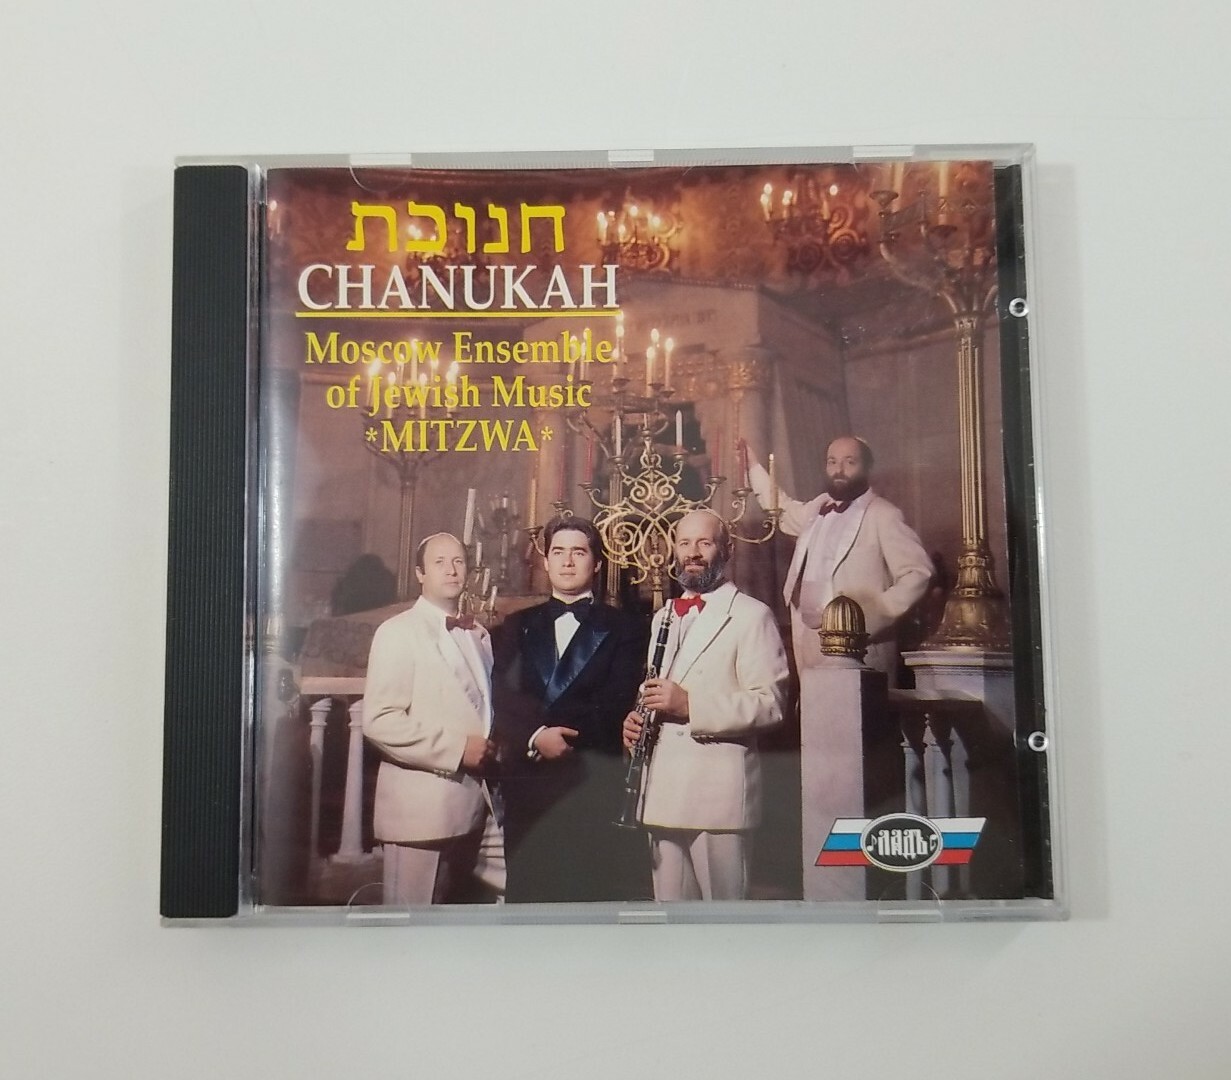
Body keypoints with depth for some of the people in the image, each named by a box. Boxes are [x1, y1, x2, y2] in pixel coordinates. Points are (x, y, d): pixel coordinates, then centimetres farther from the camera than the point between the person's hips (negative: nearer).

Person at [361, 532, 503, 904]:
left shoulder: (479, 635, 15)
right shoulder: (398, 633, -6)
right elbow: (378, 720, -15)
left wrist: (492, 748, 3)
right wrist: (456, 748, -18)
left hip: (479, 802, 7)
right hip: (424, 805, -6)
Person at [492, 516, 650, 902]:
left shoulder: (624, 629, 8)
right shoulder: (518, 627, 17)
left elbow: (616, 707, -2)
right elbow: (501, 701, 5)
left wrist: (560, 732, -10)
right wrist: (535, 737, -11)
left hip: (596, 783, -2)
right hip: (527, 783, 3)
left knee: (596, 892, -7)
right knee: (528, 890, 1)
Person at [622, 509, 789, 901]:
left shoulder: (751, 615, -3)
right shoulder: (663, 617, 21)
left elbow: (770, 703, -12)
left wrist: (691, 705, -21)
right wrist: (637, 719, 8)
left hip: (717, 791, -7)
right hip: (663, 791, 7)